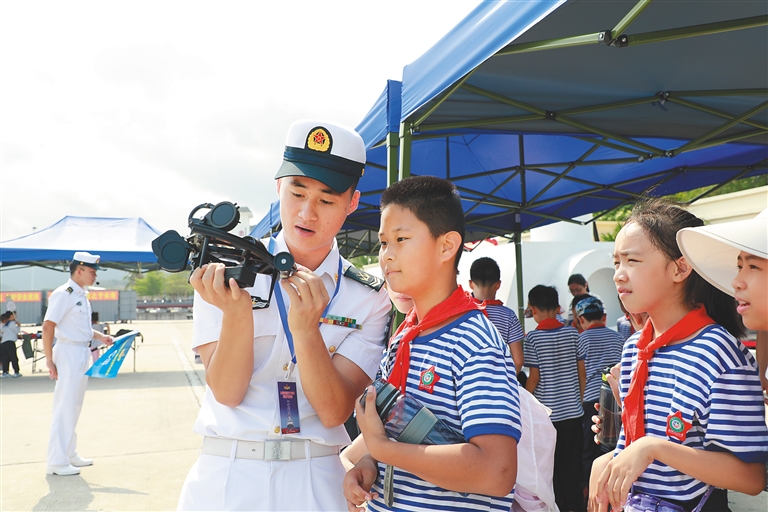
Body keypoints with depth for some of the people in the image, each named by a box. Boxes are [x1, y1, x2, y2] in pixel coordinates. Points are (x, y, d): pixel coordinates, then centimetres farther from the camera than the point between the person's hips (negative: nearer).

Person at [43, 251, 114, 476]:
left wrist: (100, 336, 9)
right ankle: (56, 462, 5)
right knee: (65, 407, -4)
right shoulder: (63, 294, -14)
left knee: (74, 407, 16)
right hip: (68, 352, -9)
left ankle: (69, 454, 27)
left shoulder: (82, 295, 14)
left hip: (83, 354, 9)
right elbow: (48, 326, -19)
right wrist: (49, 360, -20)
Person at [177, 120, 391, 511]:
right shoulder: (227, 272, -3)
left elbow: (334, 412, -11)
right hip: (223, 478, 0)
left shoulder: (368, 299, -4)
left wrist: (306, 329, -26)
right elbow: (226, 391, -9)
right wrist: (237, 310, -24)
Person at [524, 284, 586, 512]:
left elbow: (534, 377, -11)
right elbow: (582, 372, 4)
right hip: (572, 410, 4)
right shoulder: (572, 334, 1)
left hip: (545, 411, -4)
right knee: (571, 465, 13)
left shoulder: (533, 337, -10)